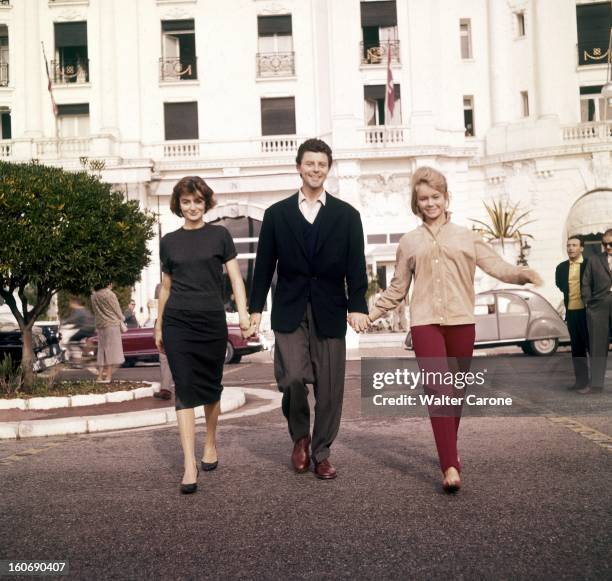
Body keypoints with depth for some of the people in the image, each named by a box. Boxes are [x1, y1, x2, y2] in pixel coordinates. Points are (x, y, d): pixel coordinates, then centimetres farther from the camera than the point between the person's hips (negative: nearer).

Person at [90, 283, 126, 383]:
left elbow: (95, 311, 11)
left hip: (100, 325, 6)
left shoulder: (94, 296, 5)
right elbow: (117, 310, -5)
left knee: (102, 350, 10)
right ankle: (108, 375, -5)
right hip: (112, 324, -6)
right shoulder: (110, 294, -11)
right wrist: (122, 322, 10)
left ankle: (100, 375, 6)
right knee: (112, 348, -1)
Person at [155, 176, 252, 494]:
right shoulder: (169, 241, 9)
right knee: (184, 390, -8)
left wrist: (243, 313, -13)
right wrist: (158, 327, 17)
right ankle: (190, 464, -10)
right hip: (178, 323, 0)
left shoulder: (219, 235, 4)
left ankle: (210, 444, 33)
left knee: (211, 387, 11)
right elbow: (166, 287, 16)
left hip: (212, 321, 0)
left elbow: (235, 277, 0)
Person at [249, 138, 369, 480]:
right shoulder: (277, 214, 8)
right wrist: (256, 308, 3)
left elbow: (356, 266, 2)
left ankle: (321, 453, 19)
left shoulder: (347, 215, 7)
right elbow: (264, 266, 8)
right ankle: (300, 435, 16)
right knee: (292, 378, -13)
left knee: (329, 387, 2)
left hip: (329, 312, 1)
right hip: (289, 311, 0)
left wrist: (358, 306, -9)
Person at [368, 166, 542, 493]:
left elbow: (496, 266, 1)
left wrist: (522, 274, -18)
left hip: (461, 321, 1)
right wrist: (371, 313, 9)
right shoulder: (409, 242, 13)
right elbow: (397, 288, 16)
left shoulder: (466, 237, 11)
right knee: (437, 390, -13)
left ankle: (450, 452, 28)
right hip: (425, 322, -1)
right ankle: (450, 466, -17)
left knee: (456, 391, 9)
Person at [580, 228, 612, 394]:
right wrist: (588, 303, -1)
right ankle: (596, 384, 9)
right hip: (598, 308, 0)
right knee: (597, 346, 4)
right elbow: (586, 284, 8)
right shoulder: (594, 260, 8)